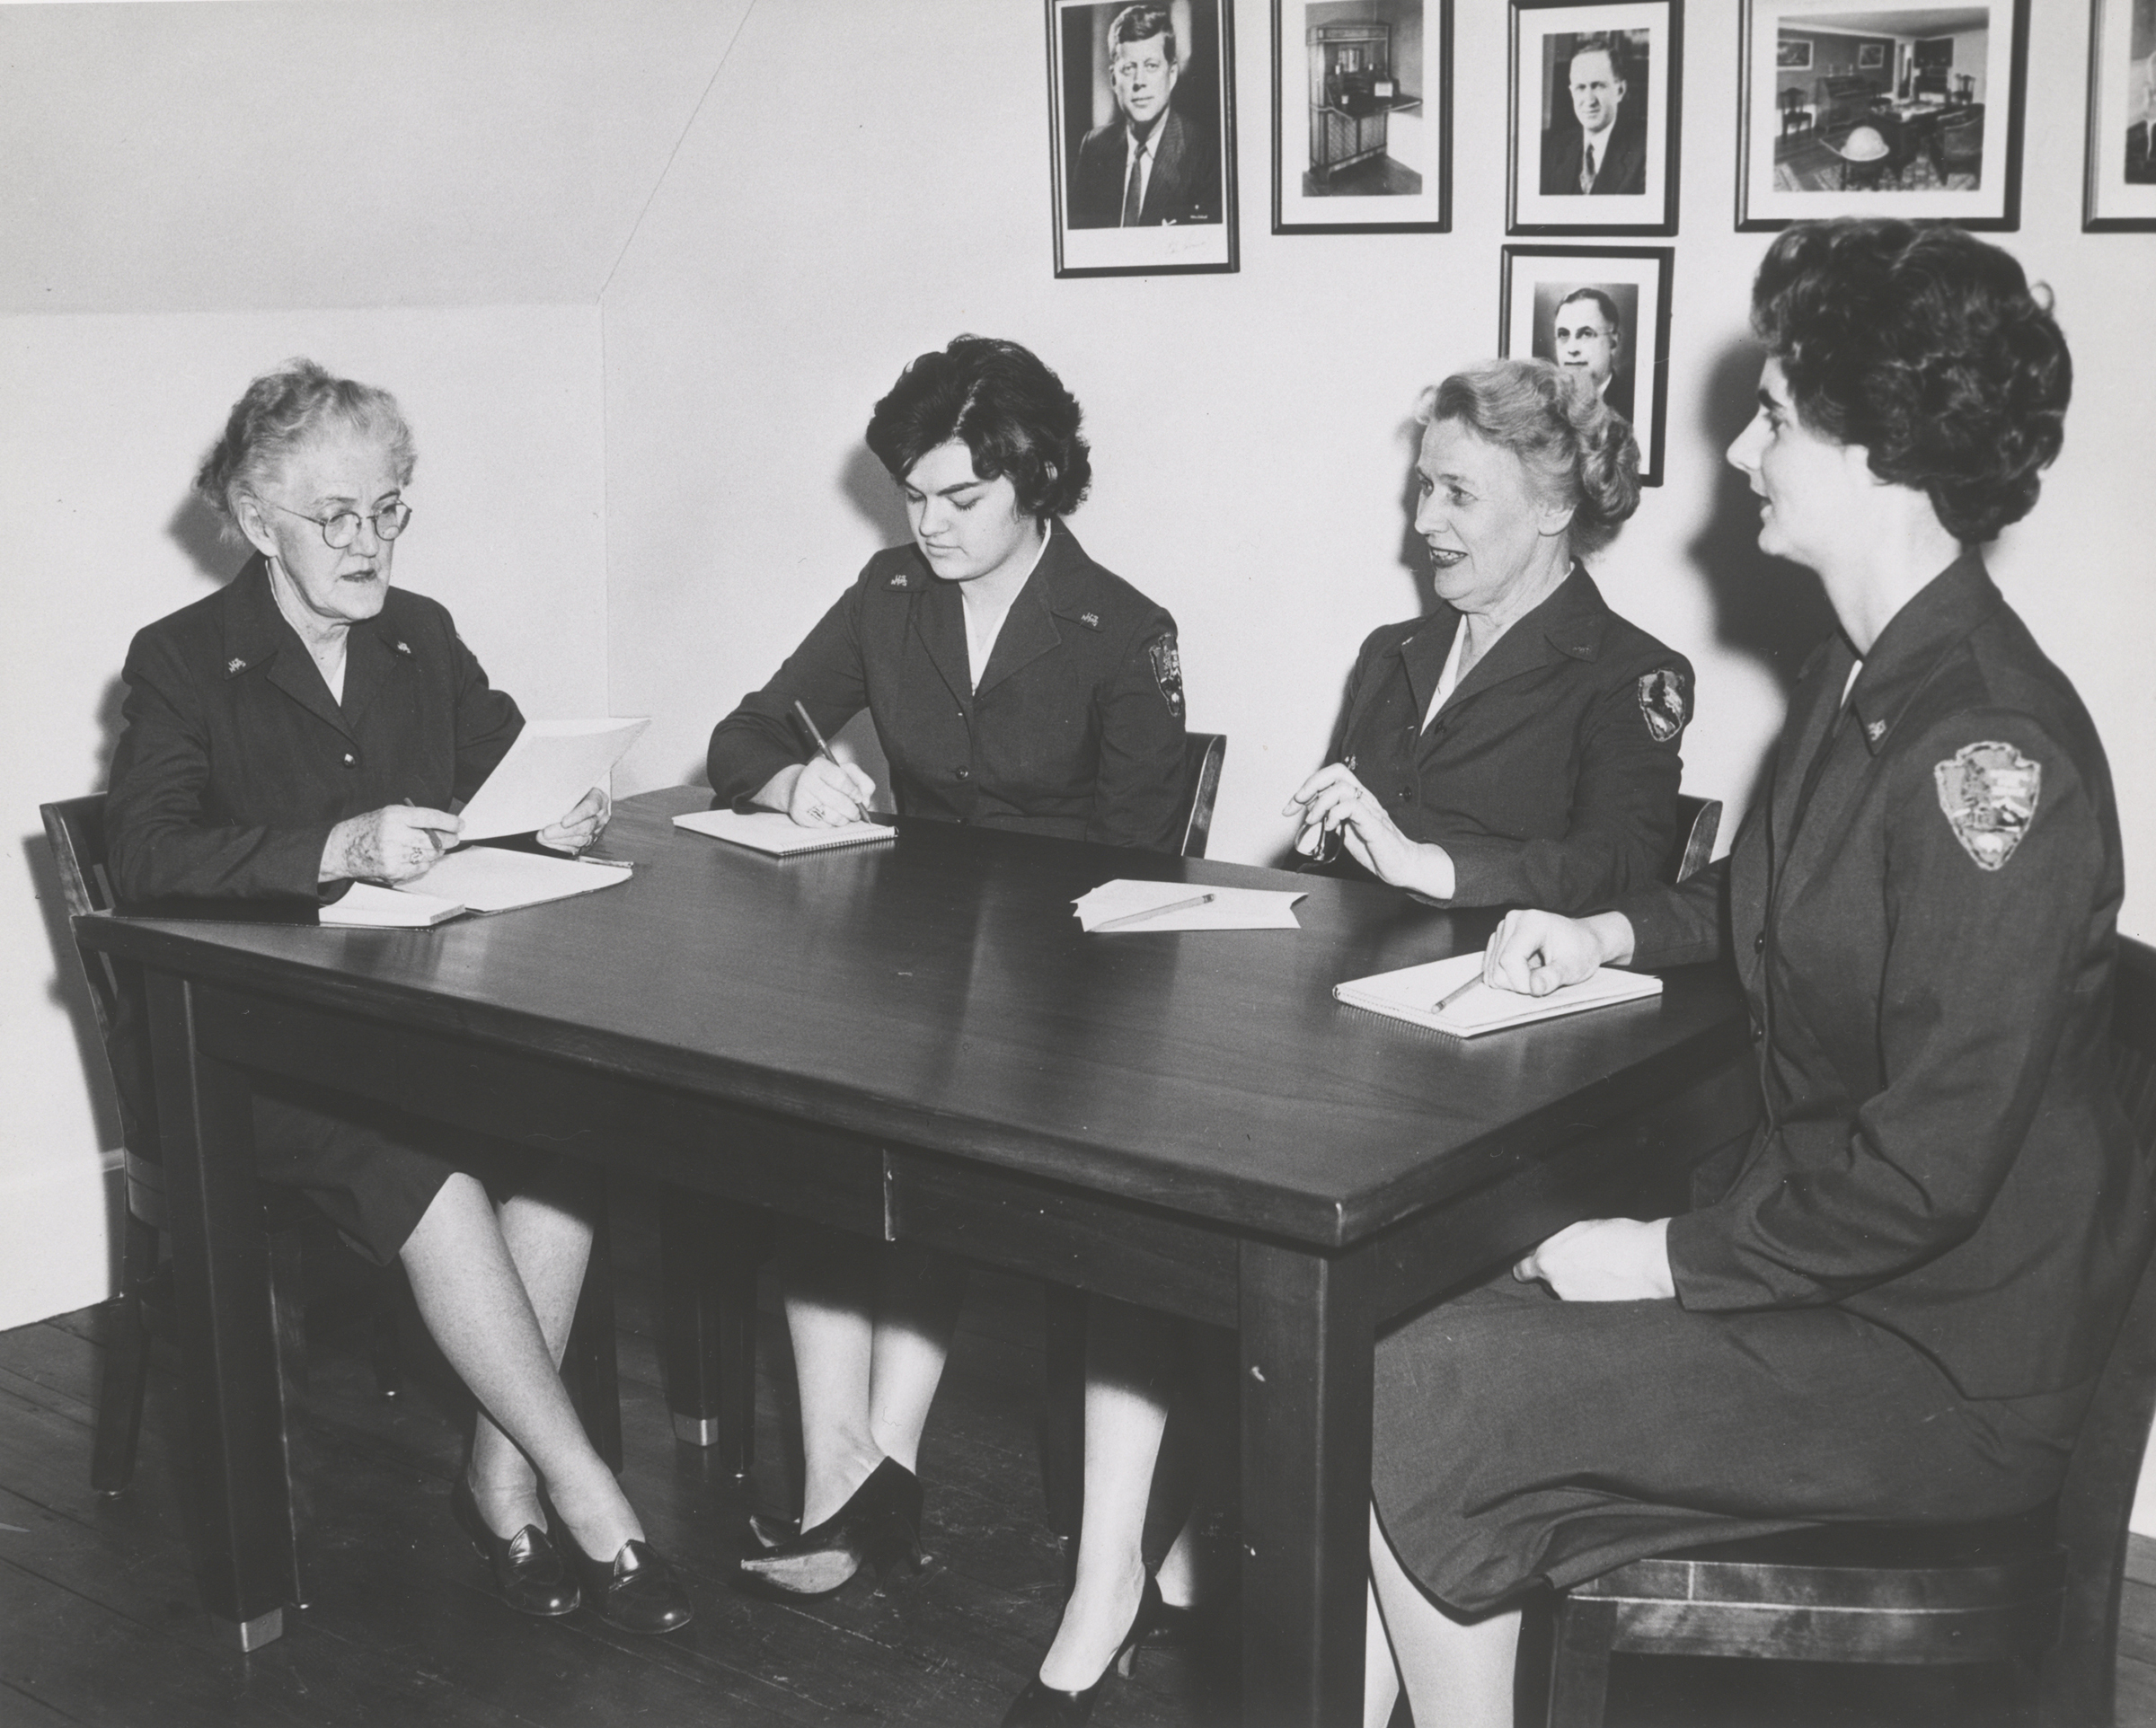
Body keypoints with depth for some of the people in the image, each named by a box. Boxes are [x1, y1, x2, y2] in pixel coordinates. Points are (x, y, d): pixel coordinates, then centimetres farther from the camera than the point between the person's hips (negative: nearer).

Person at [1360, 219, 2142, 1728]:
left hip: (1950, 1359, -9)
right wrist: (1610, 933, 11)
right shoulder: (1858, 682, 7)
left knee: (1420, 1409, -15)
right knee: (1372, 1333, 1)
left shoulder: (1991, 750, -24)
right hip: (1817, 1247, 9)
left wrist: (1673, 1256, -16)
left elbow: (1934, 1162, -25)